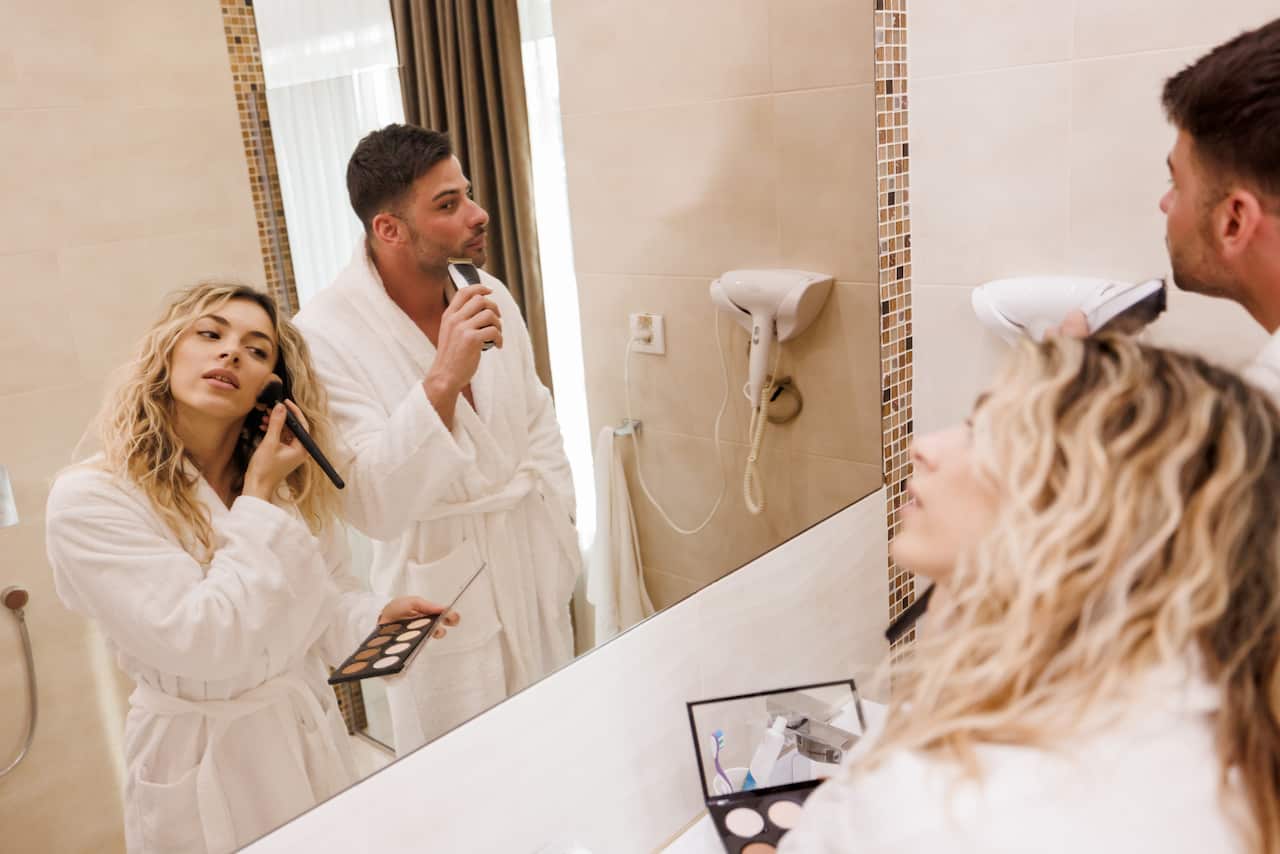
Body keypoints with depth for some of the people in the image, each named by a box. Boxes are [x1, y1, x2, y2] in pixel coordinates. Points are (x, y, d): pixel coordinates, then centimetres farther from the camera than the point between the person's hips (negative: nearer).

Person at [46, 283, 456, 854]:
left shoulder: (290, 484, -1)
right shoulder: (88, 501, -19)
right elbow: (205, 642, -26)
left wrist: (376, 616, -13)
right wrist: (258, 500, -21)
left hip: (312, 740, 5)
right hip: (204, 767, -5)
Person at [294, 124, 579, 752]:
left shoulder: (488, 295, -1)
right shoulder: (327, 334, -19)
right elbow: (374, 508, -25)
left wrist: (553, 529, 9)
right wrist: (442, 382, -35)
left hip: (534, 573, 5)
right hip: (443, 589, -5)